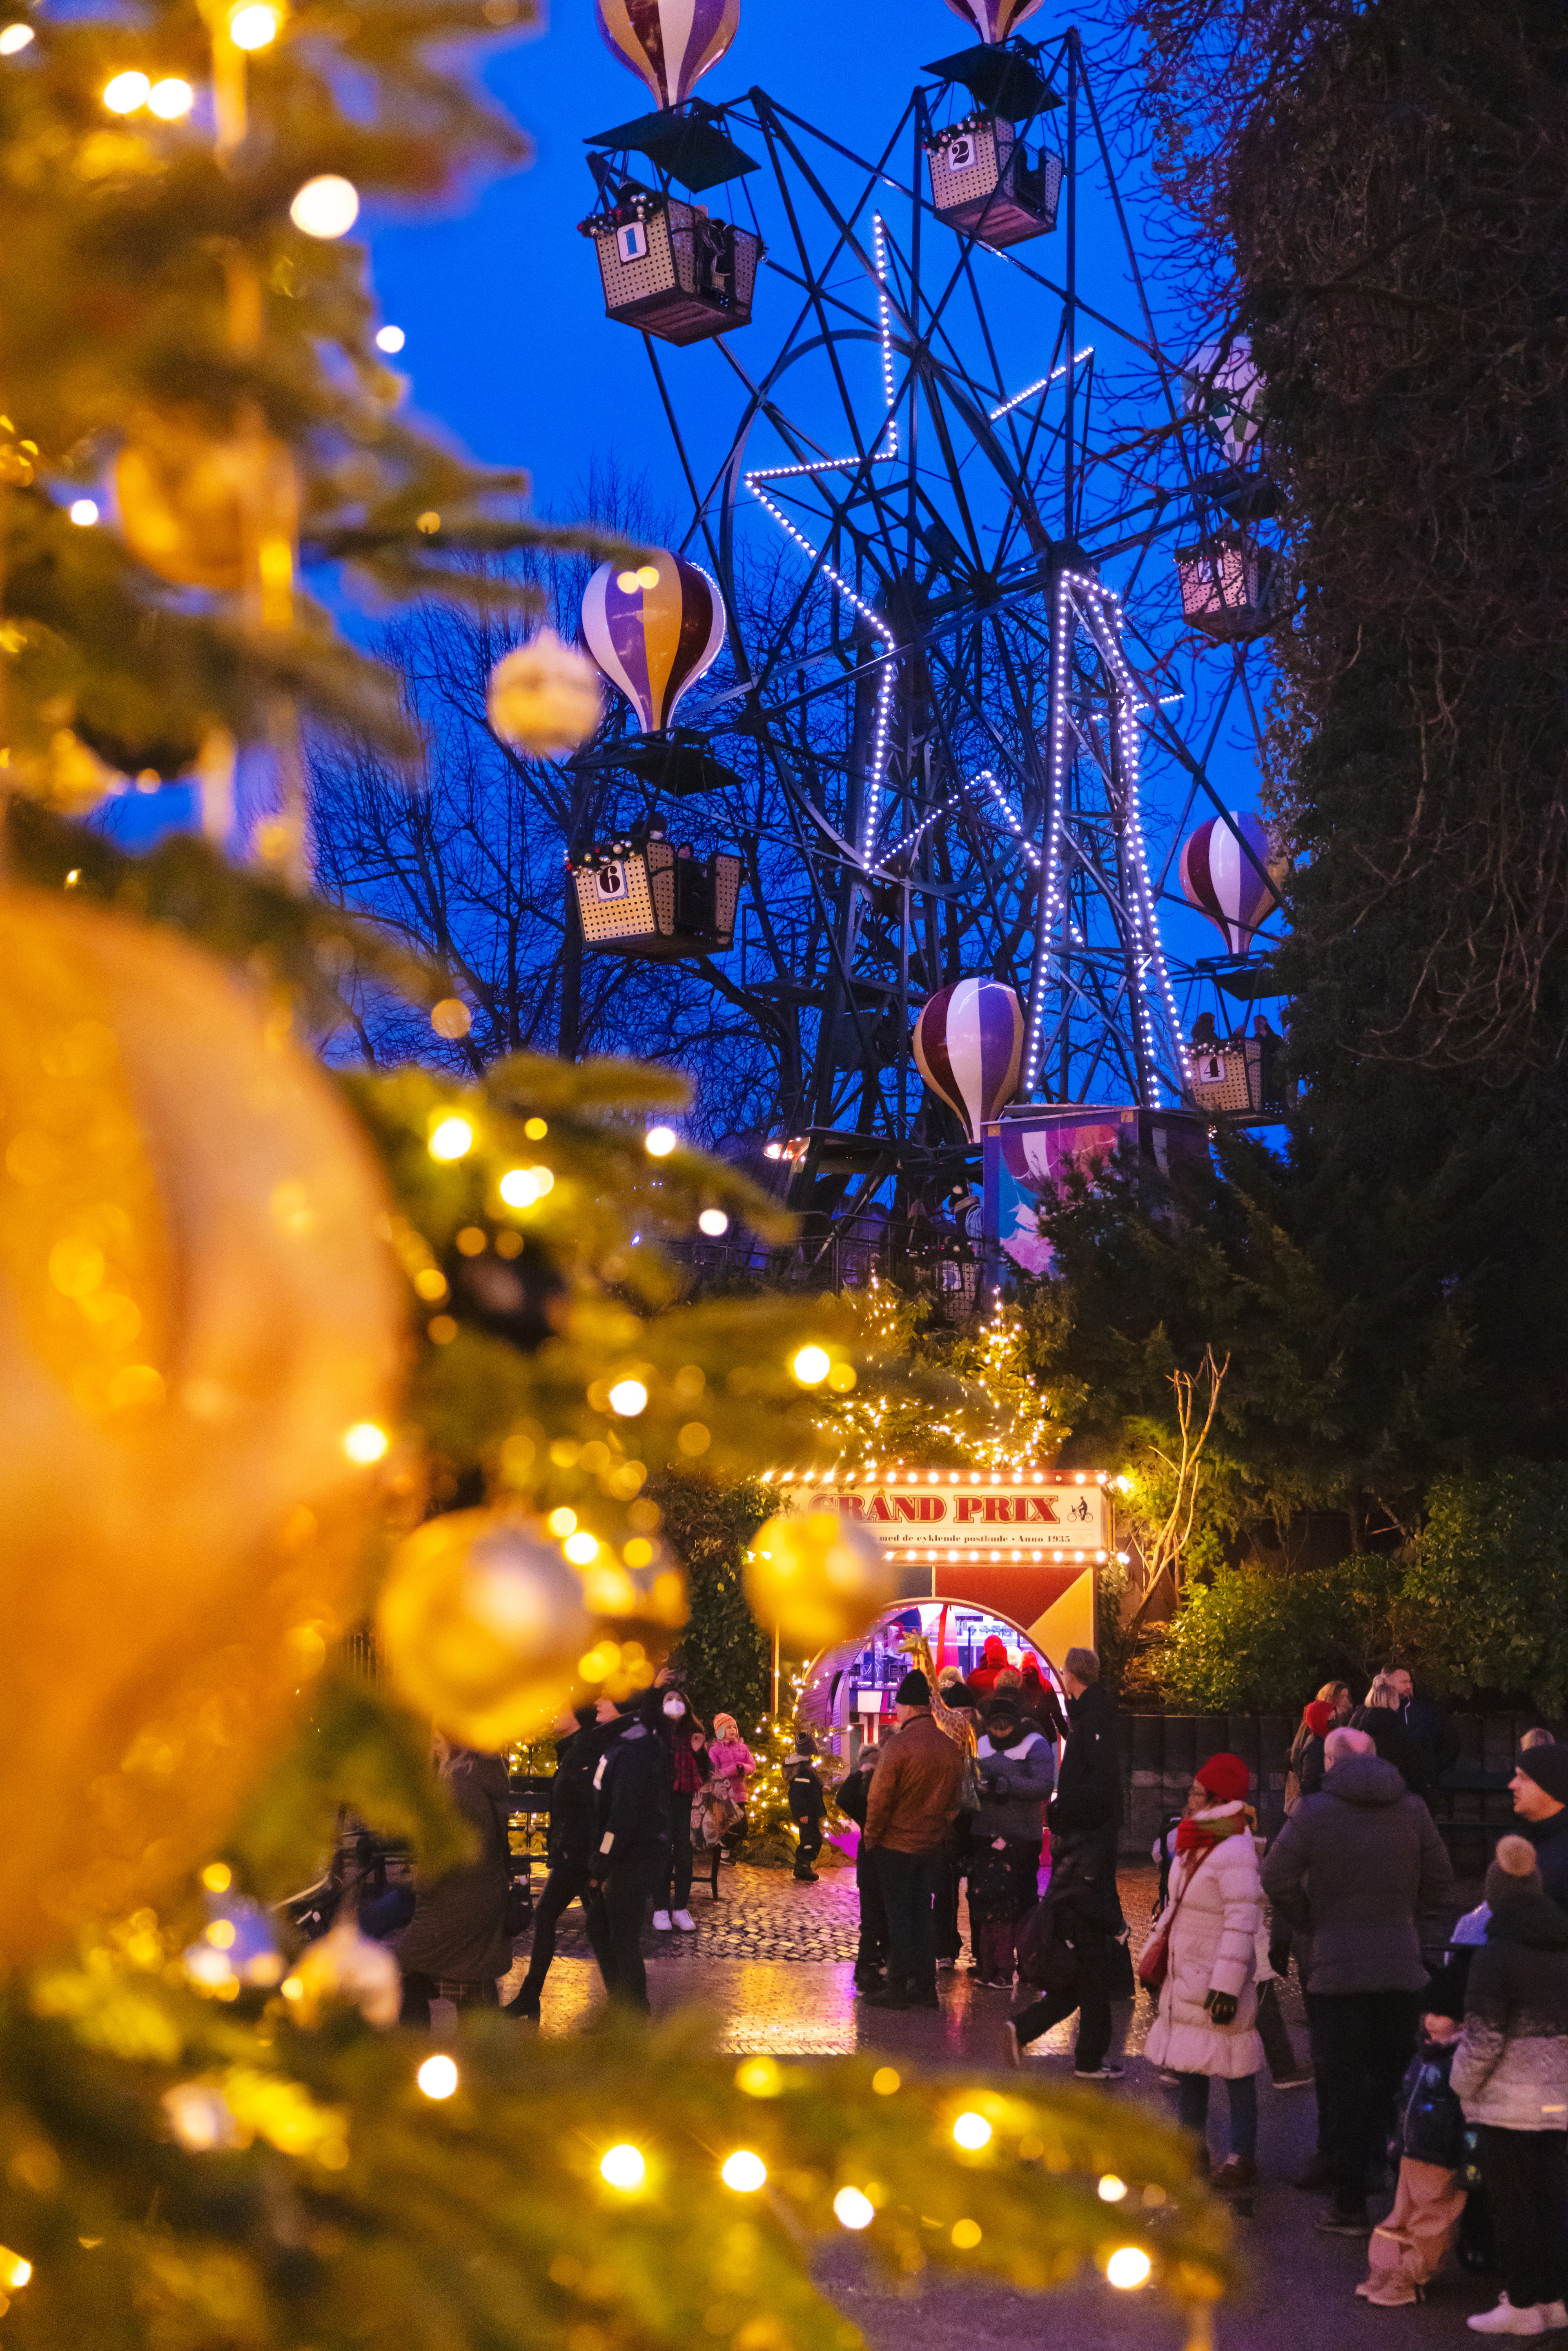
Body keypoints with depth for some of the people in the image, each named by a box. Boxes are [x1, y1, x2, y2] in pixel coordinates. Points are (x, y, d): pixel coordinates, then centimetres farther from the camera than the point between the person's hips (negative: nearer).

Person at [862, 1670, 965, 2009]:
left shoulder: (898, 1745, -16)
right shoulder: (952, 1747, 3)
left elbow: (879, 1798, -14)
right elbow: (955, 1799, 10)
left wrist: (871, 1836, -3)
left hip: (897, 1844, -5)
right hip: (933, 1846, 5)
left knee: (898, 1915, 1)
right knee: (924, 1914, 11)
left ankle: (897, 1987, 2)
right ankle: (925, 1987, 13)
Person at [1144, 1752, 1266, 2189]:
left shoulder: (1236, 1852, -20)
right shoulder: (1193, 1845, 10)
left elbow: (1243, 1923, -23)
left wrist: (1227, 1985, -25)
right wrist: (1159, 1957, 22)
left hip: (1219, 1986, -9)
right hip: (1185, 1980, 9)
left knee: (1235, 2071, 1)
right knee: (1186, 2067, 16)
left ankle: (1242, 2157, 10)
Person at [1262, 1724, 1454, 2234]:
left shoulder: (1313, 1811, -6)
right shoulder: (1412, 1809, 4)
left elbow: (1277, 1878, -9)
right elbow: (1440, 1879, 8)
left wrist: (1307, 1925, 5)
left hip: (1337, 1968, -3)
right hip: (1403, 1967, 3)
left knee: (1343, 2083, 4)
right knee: (1396, 2079, 12)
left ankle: (1350, 2205, 6)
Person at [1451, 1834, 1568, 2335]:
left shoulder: (1497, 1954, -15)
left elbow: (1484, 2038, -17)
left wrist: (1463, 2083, -2)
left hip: (1509, 2101, -6)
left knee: (1512, 2204, 3)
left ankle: (1522, 2305, 9)